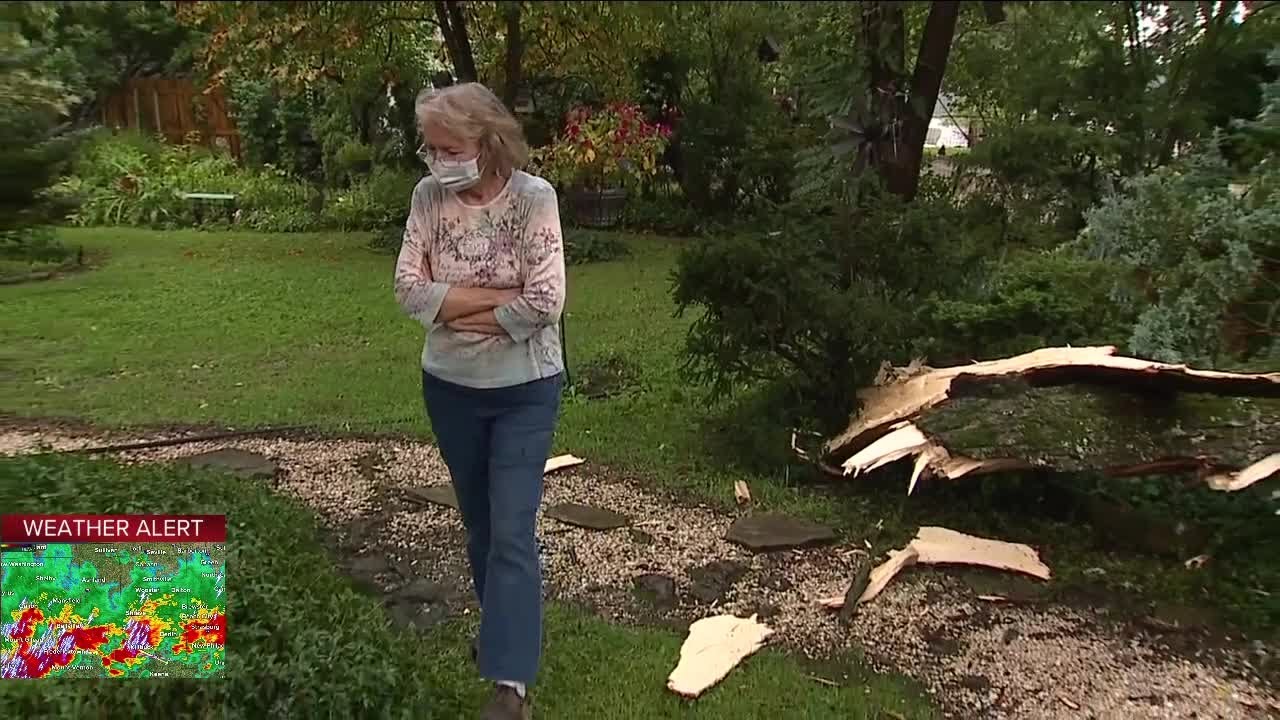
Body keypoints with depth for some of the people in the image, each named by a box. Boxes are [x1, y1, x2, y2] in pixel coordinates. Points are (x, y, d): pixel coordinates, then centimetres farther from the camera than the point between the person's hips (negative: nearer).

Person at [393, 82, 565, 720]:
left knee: (512, 531, -5)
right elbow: (410, 290, -11)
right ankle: (501, 625, 42)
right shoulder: (428, 196, -5)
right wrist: (499, 296, -19)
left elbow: (545, 304, -23)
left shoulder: (534, 197, -16)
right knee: (478, 520, 19)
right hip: (449, 387, 4)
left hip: (524, 390, -4)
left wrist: (455, 308, -14)